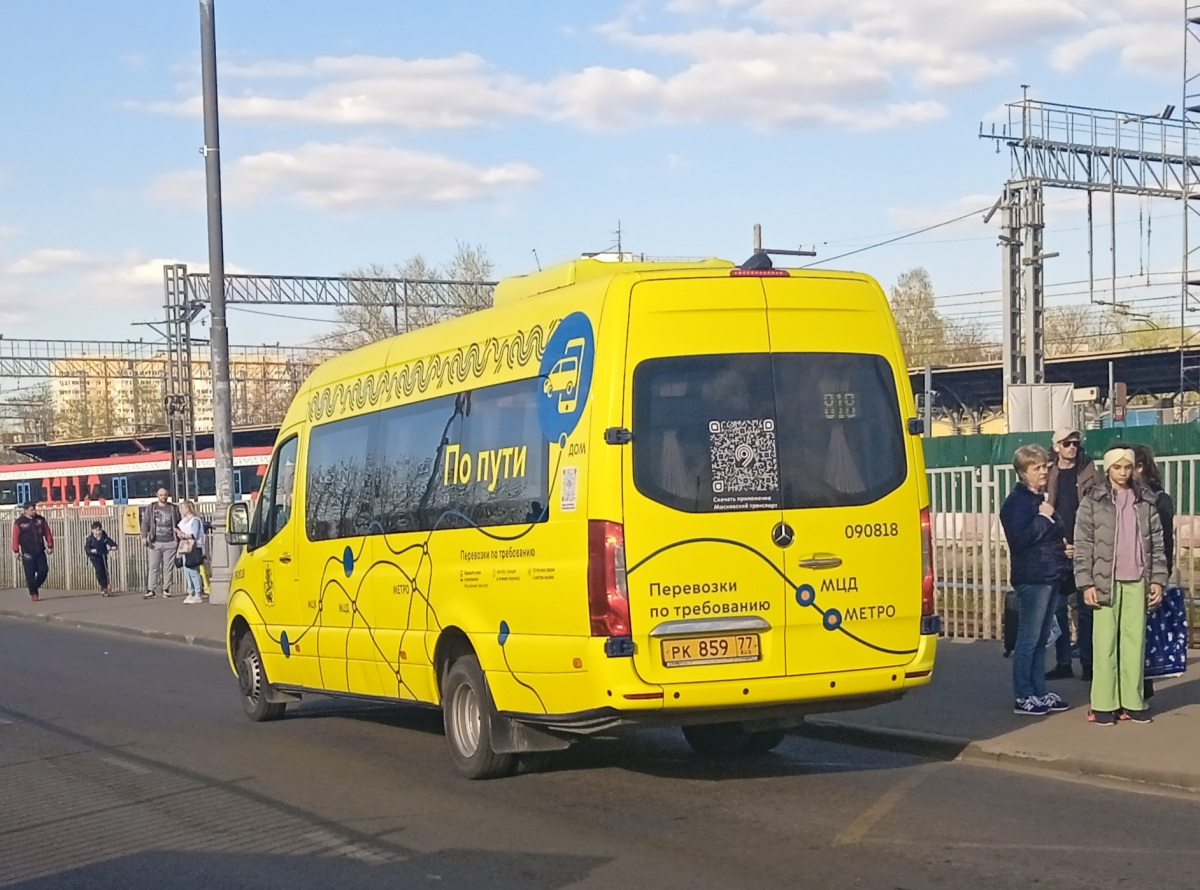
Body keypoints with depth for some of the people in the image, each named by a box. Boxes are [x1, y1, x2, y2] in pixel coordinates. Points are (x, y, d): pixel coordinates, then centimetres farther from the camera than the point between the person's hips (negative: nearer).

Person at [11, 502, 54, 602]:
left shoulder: (41, 519, 7)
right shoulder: (19, 522, -3)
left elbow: (47, 533, 10)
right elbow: (16, 537, -3)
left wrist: (50, 546, 9)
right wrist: (16, 551, -5)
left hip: (40, 551, 3)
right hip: (27, 553, -3)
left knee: (43, 570, -3)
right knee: (30, 574, -3)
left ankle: (36, 586, 21)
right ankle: (33, 593, 6)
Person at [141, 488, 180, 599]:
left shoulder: (173, 508, 10)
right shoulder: (151, 508, 10)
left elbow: (178, 524, 10)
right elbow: (145, 523, 6)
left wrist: (179, 539, 3)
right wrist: (144, 536, -5)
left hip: (170, 543, 0)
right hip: (156, 543, 0)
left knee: (168, 567, 1)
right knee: (154, 567, -3)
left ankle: (166, 590, 6)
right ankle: (151, 590, -3)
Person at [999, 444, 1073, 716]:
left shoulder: (1040, 499, 18)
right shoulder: (1016, 501, -10)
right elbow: (1020, 538, -22)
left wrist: (1063, 544, 12)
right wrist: (1044, 518, -15)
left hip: (1050, 576, 9)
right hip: (1032, 578, -9)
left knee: (1041, 639, 12)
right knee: (1028, 639, -6)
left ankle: (1039, 693, 18)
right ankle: (1023, 697, -2)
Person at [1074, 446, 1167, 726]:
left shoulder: (1145, 500, 9)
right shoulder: (1092, 501, 0)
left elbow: (1157, 542, 9)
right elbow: (1083, 545, -3)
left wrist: (1158, 579, 2)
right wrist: (1086, 583, -9)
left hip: (1137, 582, 3)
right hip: (1105, 581, -3)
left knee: (1135, 642, 4)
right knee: (1105, 643, -1)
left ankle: (1133, 701, 10)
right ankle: (1103, 704, 2)